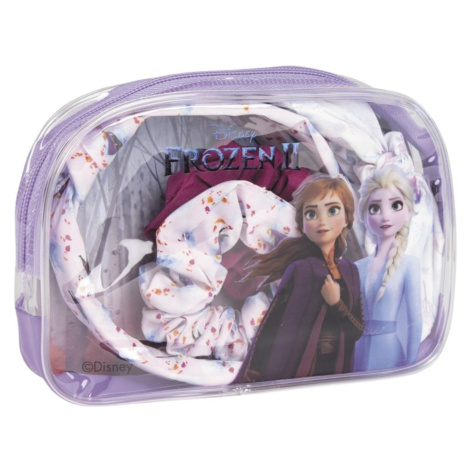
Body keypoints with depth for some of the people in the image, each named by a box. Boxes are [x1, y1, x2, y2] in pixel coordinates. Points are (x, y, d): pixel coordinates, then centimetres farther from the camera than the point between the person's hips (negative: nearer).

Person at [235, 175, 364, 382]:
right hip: (298, 371, -4)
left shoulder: (349, 271, 2)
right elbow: (270, 329, -14)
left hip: (339, 370, 5)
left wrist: (337, 304, -16)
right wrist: (249, 378, -20)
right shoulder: (301, 269, -12)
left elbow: (359, 331, 1)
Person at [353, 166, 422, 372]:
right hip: (359, 352, 4)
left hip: (391, 352, -4)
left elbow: (415, 321, -9)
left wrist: (411, 364, -9)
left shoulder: (409, 264, -8)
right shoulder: (359, 267, 4)